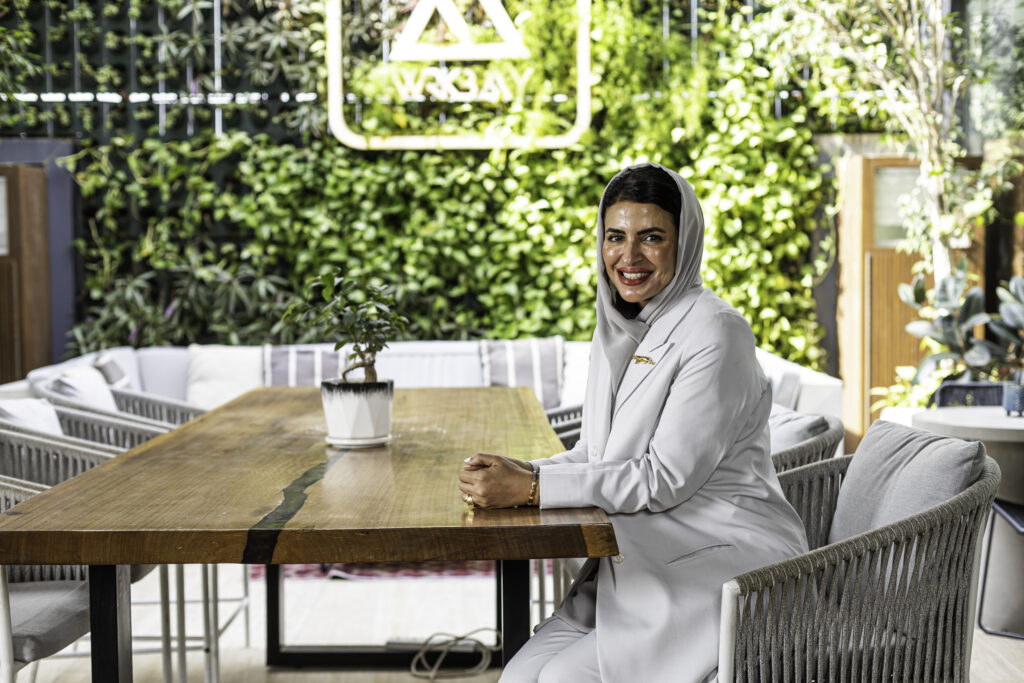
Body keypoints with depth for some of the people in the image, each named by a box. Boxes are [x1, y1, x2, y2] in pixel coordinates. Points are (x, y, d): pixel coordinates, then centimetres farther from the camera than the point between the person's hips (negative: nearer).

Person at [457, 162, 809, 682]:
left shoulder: (714, 333, -16)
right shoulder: (617, 328, 10)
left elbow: (666, 479, -19)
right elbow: (597, 454, 13)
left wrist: (530, 488, -21)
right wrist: (518, 472, -7)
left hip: (723, 567, -7)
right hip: (639, 567, 7)